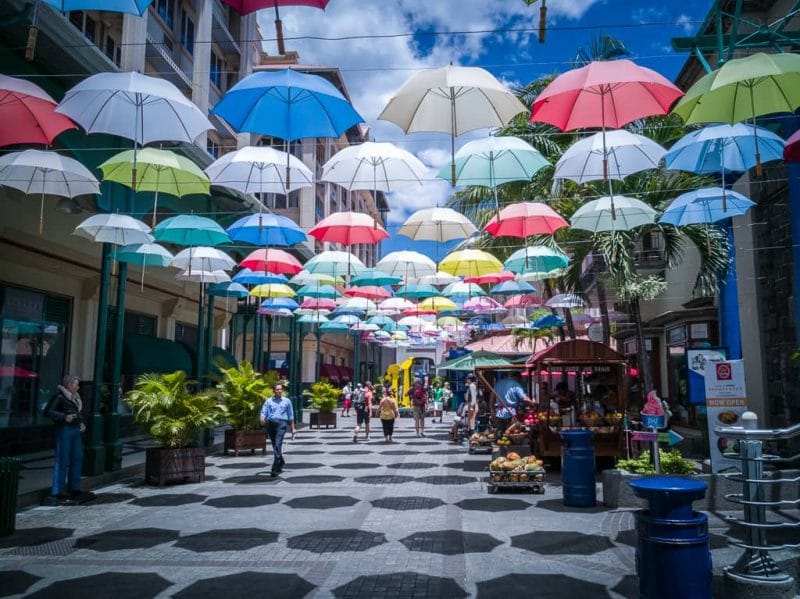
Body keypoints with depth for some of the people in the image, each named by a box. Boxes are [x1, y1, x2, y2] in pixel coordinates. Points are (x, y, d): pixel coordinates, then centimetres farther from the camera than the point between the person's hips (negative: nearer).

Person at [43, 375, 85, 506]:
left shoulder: (75, 397, 16)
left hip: (75, 430, 9)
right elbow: (48, 411, -14)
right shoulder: (60, 396, -9)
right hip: (64, 430, -9)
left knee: (77, 458, 11)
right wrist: (64, 417, -21)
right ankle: (57, 493, 2)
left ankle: (73, 490, 22)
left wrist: (81, 423, 11)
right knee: (62, 461, -5)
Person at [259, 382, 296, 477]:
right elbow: (263, 412, 4)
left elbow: (291, 415, 16)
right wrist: (262, 419, -18)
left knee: (278, 445, -17)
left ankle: (275, 469, -19)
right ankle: (281, 462, 37)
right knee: (275, 446, 11)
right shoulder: (268, 401, 14)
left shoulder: (287, 401, 13)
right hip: (270, 423, 3)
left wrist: (293, 428, 14)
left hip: (281, 423, -3)